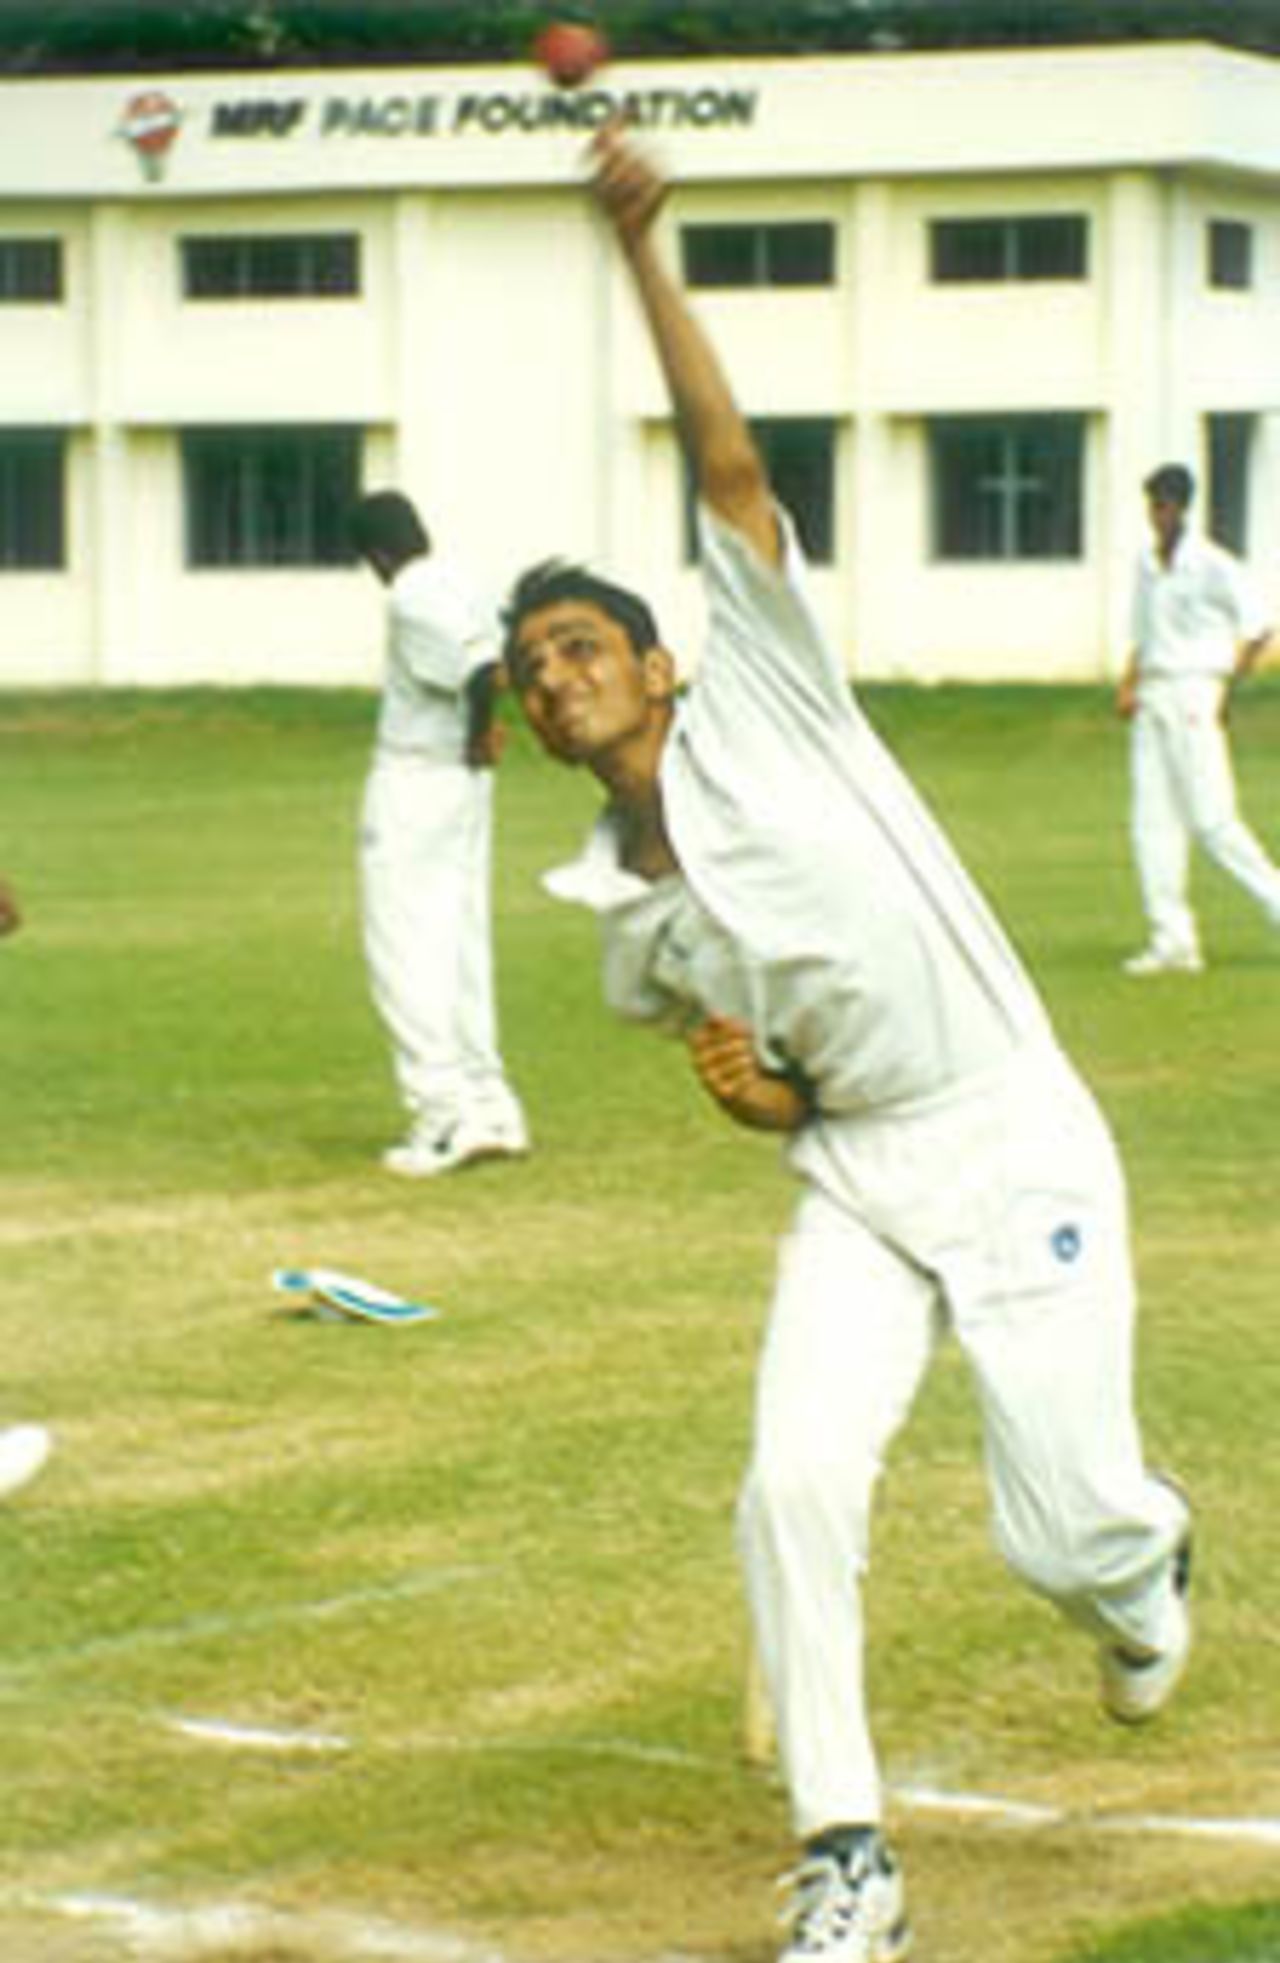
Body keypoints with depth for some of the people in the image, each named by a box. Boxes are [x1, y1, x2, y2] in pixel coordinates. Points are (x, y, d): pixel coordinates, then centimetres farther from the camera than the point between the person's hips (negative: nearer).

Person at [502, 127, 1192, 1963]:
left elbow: (731, 467, -14)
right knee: (795, 1486, -16)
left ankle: (1143, 1564, 36)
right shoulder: (629, 915, 8)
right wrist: (752, 1095, -5)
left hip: (1016, 1147, -4)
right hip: (856, 1179, 4)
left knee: (1066, 1533, -3)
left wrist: (646, 257, -21)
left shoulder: (762, 699, -4)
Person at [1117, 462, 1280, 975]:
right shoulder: (1147, 564, 12)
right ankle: (1172, 940, 2)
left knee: (1212, 820, -9)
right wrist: (1129, 684, 7)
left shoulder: (1212, 565, -9)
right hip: (1153, 701, 7)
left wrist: (1227, 689, -11)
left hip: (1193, 697, -7)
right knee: (1151, 819, 1)